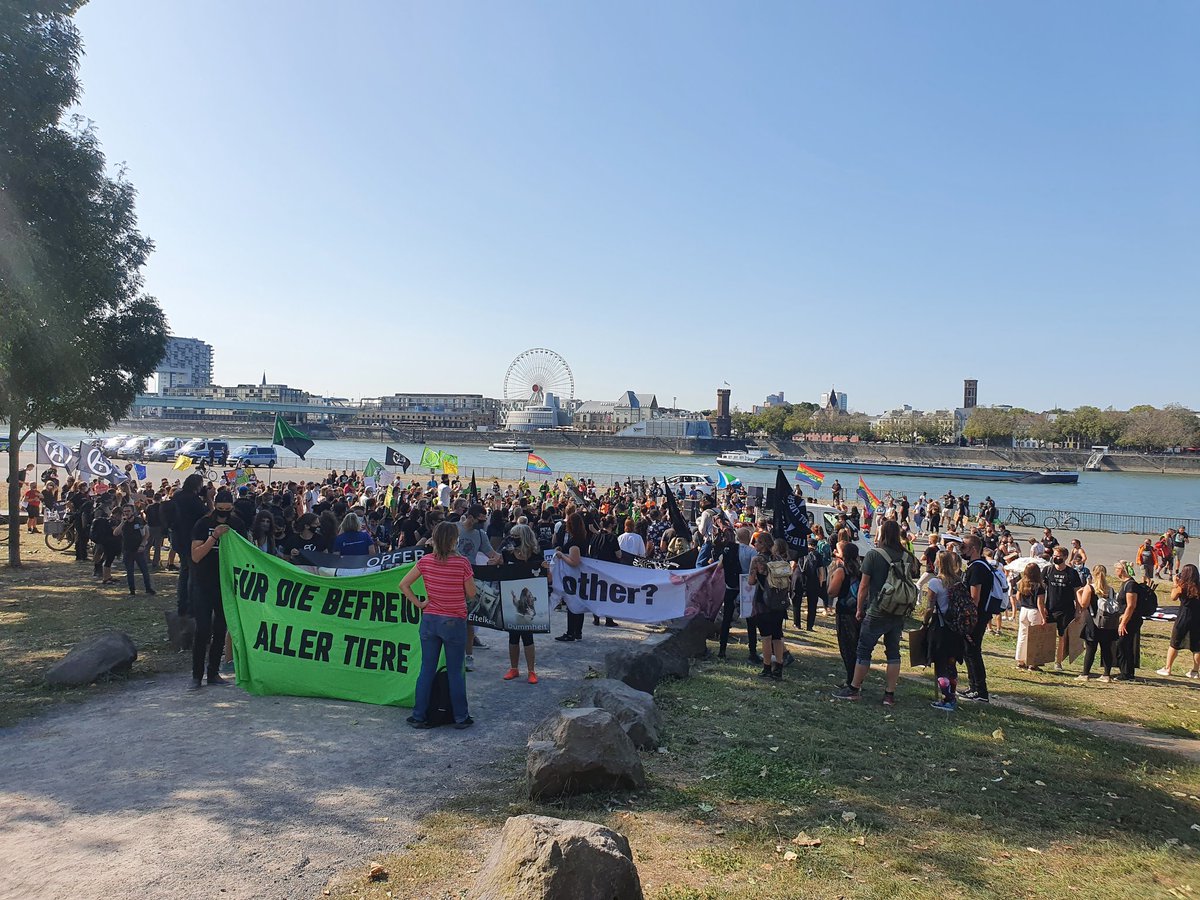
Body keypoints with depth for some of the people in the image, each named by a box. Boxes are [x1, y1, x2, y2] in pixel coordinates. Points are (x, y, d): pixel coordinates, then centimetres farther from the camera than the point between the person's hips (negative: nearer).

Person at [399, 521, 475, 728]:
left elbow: (403, 584, -2)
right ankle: (461, 717, 17)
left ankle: (419, 716, 18)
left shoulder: (425, 561, -4)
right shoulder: (462, 563, -15)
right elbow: (471, 594, -8)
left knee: (427, 670, 12)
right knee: (456, 672, 7)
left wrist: (418, 603, 2)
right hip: (454, 623, -3)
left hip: (430, 620, 3)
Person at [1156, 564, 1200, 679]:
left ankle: (1167, 669, 10)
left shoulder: (1182, 587, -11)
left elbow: (1173, 598, 4)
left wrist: (1175, 584, 10)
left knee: (1174, 644, 7)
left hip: (1183, 618, -3)